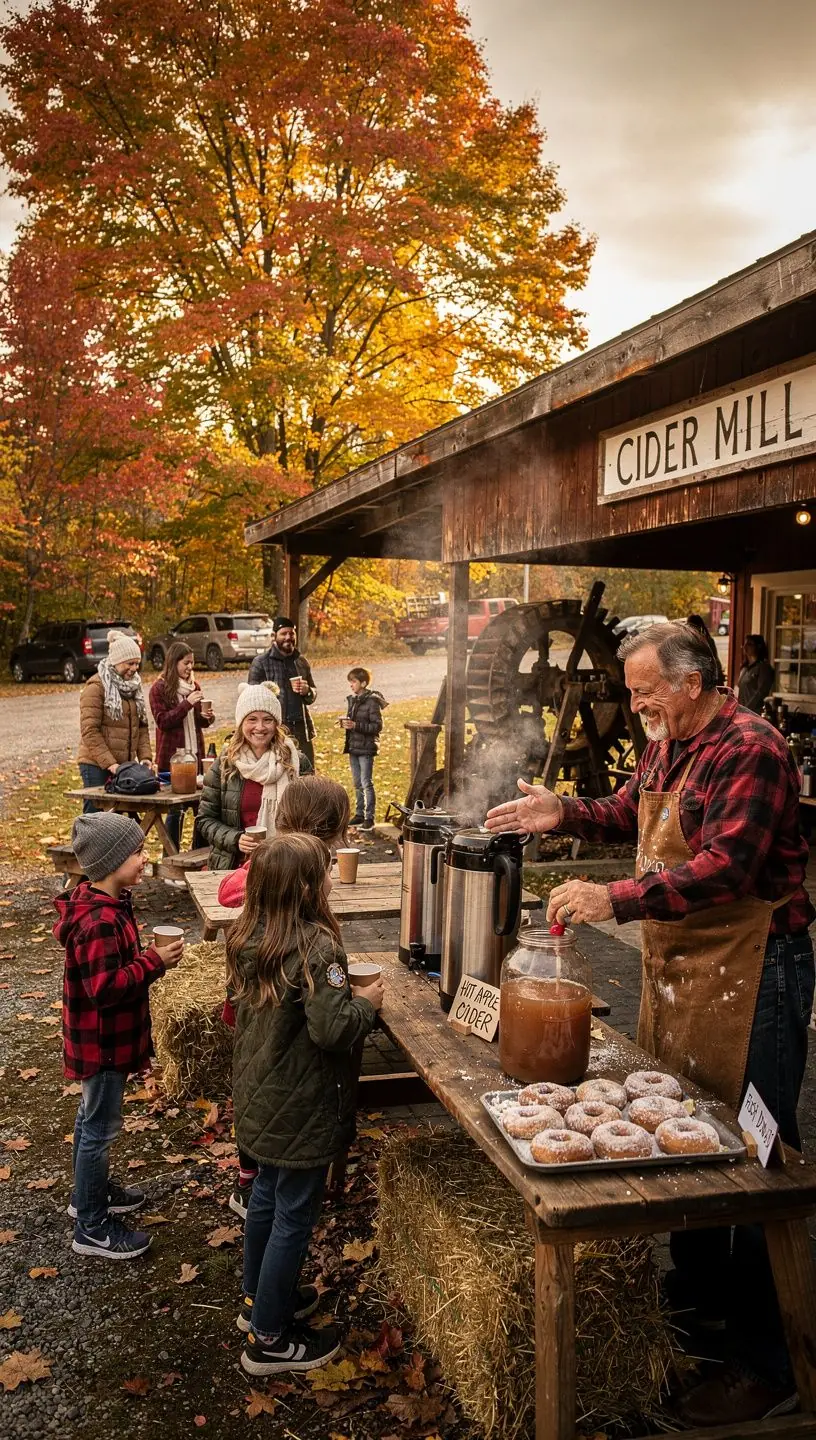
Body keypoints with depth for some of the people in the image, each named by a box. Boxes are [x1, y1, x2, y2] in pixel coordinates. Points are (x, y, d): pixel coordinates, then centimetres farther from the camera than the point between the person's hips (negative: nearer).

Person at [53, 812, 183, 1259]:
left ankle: (89, 1192, 44)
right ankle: (91, 1228, 19)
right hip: (103, 1042, -10)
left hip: (104, 1037, 10)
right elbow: (105, 987, -32)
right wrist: (155, 963, -27)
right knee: (101, 1127, 4)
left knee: (92, 1116, 25)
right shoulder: (99, 921, -31)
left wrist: (146, 958, 4)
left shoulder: (106, 904, 2)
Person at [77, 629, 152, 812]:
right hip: (96, 765, -7)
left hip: (125, 764, 7)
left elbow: (142, 726, 15)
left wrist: (145, 757, 1)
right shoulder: (96, 686, -10)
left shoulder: (133, 685, 14)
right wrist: (109, 763, -21)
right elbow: (89, 731, -15)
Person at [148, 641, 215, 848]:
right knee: (176, 808, -1)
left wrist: (206, 717, -3)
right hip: (172, 756, -5)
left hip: (195, 753, 5)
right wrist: (187, 703, -19)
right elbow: (162, 721, -12)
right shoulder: (159, 688, -4)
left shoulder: (194, 685, 12)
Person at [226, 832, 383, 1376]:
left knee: (268, 1193, 25)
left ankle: (259, 1299, 44)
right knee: (295, 1216, 8)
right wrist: (367, 1003, -12)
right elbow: (332, 1029, -31)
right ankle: (269, 1339, 22)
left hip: (260, 1096, 8)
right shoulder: (316, 946, -27)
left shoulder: (249, 938, -3)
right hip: (301, 1107, -8)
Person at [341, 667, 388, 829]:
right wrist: (345, 723, -2)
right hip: (353, 747, 8)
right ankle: (359, 814, 24)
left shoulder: (372, 701, -13)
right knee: (357, 784, 14)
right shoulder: (352, 700, 10)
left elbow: (377, 726, -17)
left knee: (366, 784, -5)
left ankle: (369, 817, 1)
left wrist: (356, 725, -23)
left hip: (366, 749, -8)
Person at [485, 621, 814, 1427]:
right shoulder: (665, 747, 8)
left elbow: (726, 867, -29)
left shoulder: (748, 750, -20)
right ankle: (695, 1289, 40)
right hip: (673, 962, 9)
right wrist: (563, 814, 5)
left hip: (747, 970, -9)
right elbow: (629, 814, 22)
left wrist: (617, 899, -34)